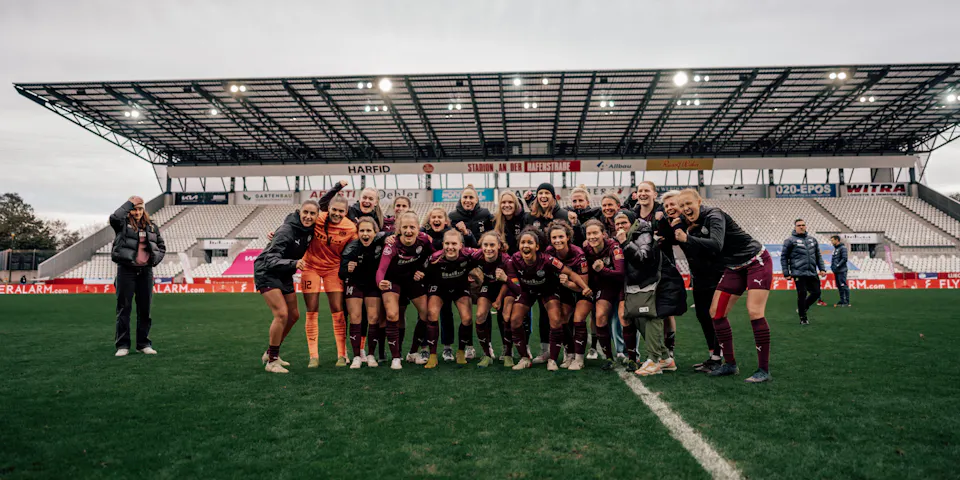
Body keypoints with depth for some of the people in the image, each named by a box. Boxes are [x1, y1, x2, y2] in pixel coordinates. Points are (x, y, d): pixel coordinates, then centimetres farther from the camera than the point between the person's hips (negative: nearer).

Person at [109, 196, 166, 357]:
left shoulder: (152, 227, 12)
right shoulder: (123, 224, 1)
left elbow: (162, 246, 18)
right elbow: (114, 218, -23)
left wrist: (156, 258, -1)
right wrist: (129, 203, -13)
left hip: (145, 271, 3)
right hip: (126, 270, -3)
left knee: (145, 309, 8)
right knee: (124, 308, 0)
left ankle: (144, 344, 17)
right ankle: (122, 345, 7)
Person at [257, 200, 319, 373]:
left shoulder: (310, 229, -5)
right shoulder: (287, 231, -27)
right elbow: (270, 260, -33)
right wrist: (294, 263, -47)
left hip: (284, 275, 8)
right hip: (267, 273, -8)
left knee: (293, 315, 12)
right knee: (282, 314, -19)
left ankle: (271, 353, 28)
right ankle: (271, 361, -5)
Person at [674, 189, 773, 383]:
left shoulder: (714, 216, -21)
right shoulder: (693, 224, 2)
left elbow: (716, 245, -36)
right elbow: (697, 253, -6)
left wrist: (687, 238, -35)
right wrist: (680, 230, -14)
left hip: (756, 262, -8)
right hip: (734, 268, 8)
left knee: (754, 312, -18)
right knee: (716, 312, 1)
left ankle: (764, 370, -10)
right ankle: (730, 364, 12)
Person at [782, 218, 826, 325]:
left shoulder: (812, 239, 16)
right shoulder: (790, 240, -1)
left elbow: (818, 256, 21)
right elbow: (783, 257, -1)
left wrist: (822, 269, 11)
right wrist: (786, 273, -5)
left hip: (812, 273, 5)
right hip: (799, 274, -5)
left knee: (816, 293, 7)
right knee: (802, 294, -5)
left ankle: (803, 308, 31)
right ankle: (803, 317, 10)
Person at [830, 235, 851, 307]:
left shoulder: (842, 248, -9)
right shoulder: (835, 248, 17)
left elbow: (844, 259, -17)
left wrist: (838, 265, -19)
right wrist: (832, 266, 9)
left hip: (841, 271, -9)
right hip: (836, 271, 9)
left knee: (843, 286, -8)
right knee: (839, 286, 12)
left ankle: (846, 302, -6)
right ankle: (842, 301, 18)